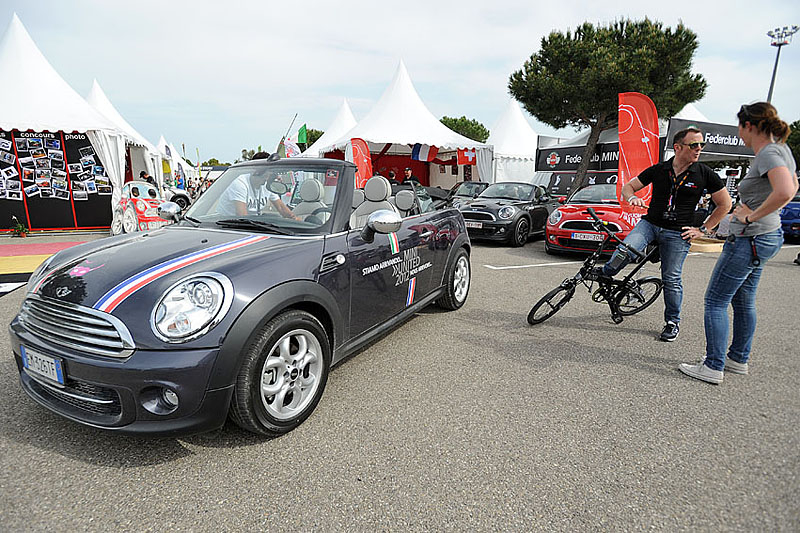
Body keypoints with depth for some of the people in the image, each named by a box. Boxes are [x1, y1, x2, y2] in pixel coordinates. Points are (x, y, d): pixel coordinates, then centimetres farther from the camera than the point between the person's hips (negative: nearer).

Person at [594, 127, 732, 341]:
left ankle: (672, 323, 19)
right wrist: (633, 198, -14)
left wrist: (703, 230, 3)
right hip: (650, 223, 1)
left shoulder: (705, 174, -1)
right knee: (625, 251, -29)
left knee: (672, 279, 2)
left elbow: (725, 204, 8)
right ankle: (603, 274, 1)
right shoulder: (658, 170, 1)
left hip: (677, 233, 0)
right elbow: (627, 187, 9)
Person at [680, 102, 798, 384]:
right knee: (743, 301, 19)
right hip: (767, 236, 10)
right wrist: (758, 214, 18)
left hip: (750, 239, -10)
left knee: (715, 301, -4)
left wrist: (752, 216, -22)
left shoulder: (769, 154, -19)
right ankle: (739, 359, 31)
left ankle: (713, 367, 2)